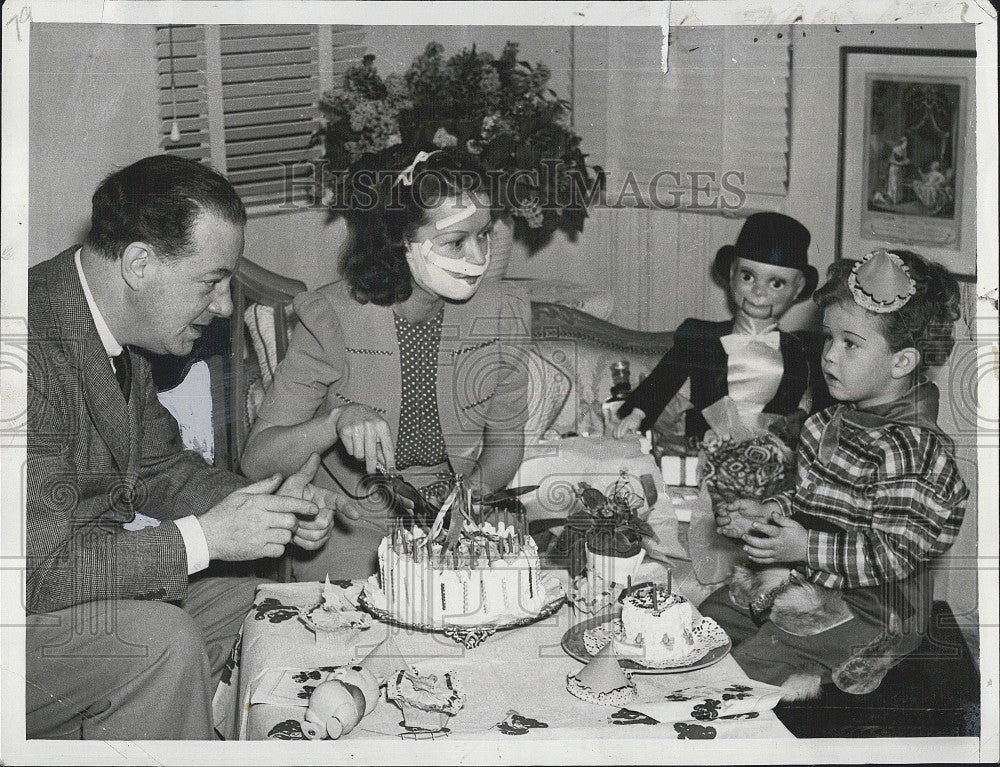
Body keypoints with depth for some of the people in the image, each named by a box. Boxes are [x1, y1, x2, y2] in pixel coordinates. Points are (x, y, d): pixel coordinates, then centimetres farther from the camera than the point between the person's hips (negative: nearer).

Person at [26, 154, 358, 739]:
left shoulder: (114, 328, 1)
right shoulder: (38, 350, -31)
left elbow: (158, 467, 12)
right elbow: (34, 566, -30)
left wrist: (270, 508, -4)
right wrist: (202, 539, -25)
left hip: (82, 572, 10)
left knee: (239, 592, 10)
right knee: (161, 642, -28)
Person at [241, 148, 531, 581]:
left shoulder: (501, 315, -6)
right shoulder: (332, 318, -16)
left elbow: (506, 440, 9)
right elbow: (256, 460, -16)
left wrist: (477, 488, -13)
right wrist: (338, 421, -34)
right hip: (351, 523, -3)